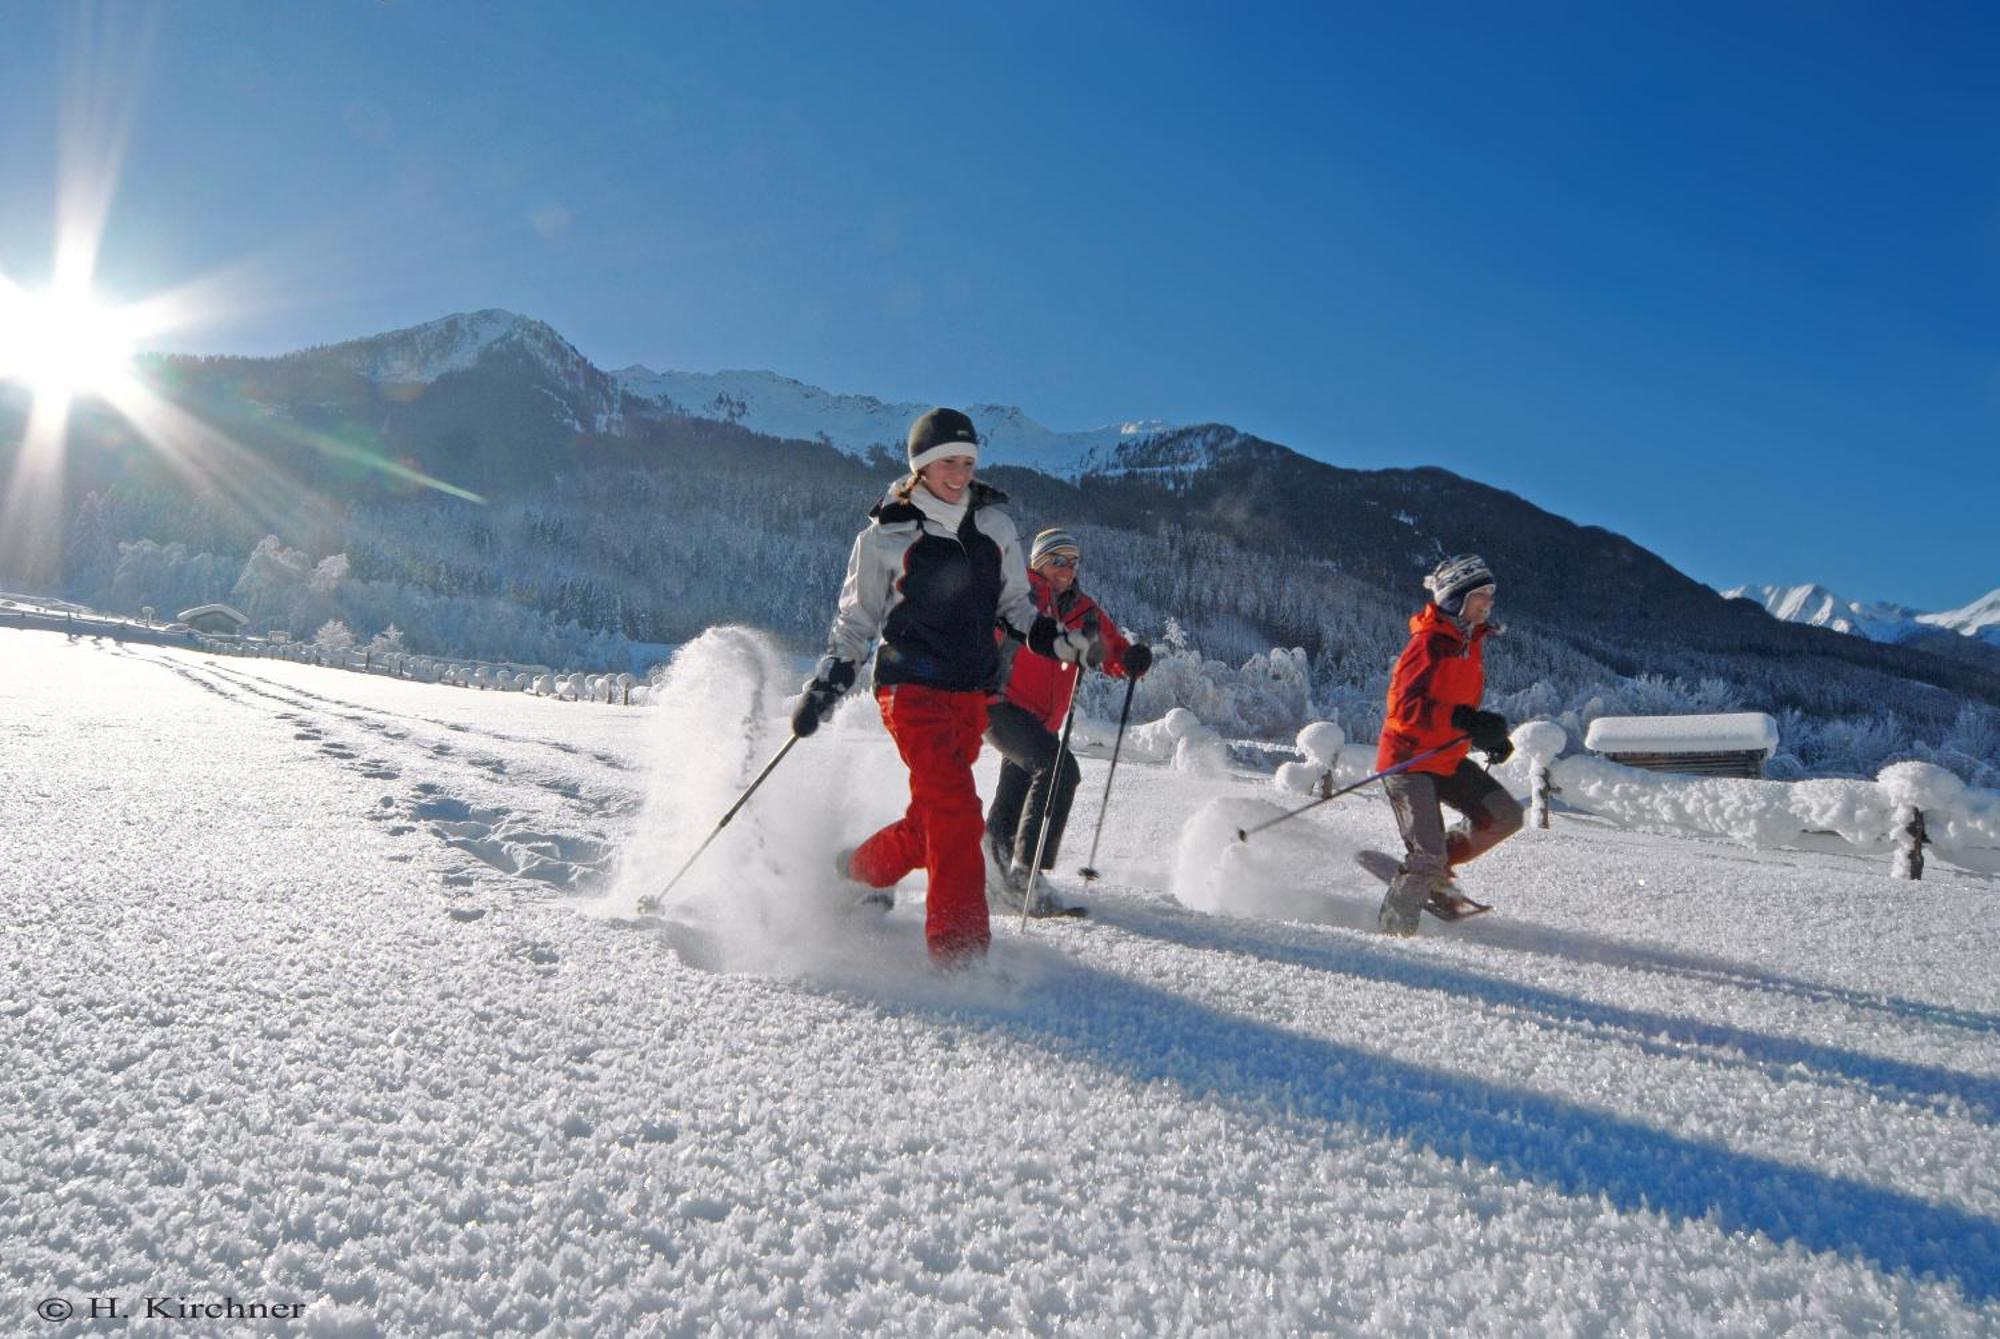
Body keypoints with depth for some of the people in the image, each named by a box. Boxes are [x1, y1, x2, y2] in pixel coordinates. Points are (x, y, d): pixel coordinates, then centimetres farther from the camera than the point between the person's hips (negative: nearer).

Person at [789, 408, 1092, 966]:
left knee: (934, 817, 6)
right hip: (912, 686, -5)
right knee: (956, 814, -16)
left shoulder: (994, 525, 10)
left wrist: (1048, 636, 0)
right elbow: (855, 621, 7)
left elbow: (1013, 604, 18)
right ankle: (959, 948, -10)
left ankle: (854, 873, 32)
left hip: (973, 692, 5)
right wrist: (826, 683, -2)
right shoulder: (886, 536, 0)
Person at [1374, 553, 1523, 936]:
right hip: (1408, 760, -9)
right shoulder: (1429, 643, -18)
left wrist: (1489, 735, 10)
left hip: (1448, 760, 9)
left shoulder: (1470, 642, 11)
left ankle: (1433, 872, 15)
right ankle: (1393, 928, 7)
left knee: (1506, 816, 3)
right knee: (1428, 858, -13)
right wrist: (1462, 719, -37)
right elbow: (1403, 705, -27)